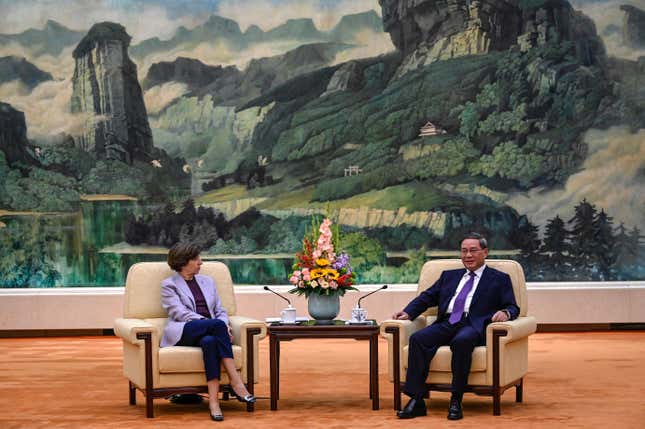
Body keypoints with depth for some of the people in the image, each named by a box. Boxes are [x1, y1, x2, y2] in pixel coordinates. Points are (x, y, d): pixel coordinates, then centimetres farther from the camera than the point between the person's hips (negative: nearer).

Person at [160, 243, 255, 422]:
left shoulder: (207, 281, 24)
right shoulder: (169, 285, 8)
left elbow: (220, 311, 20)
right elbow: (180, 313, -6)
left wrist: (224, 325, -6)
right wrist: (216, 325, -17)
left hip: (209, 332, 3)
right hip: (183, 333, -3)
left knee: (210, 341, -36)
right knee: (217, 324, -34)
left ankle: (213, 400, -47)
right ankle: (236, 381, -37)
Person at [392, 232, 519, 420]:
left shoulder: (499, 279, 17)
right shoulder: (449, 276, 29)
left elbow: (513, 307, 7)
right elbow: (427, 297, 22)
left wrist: (505, 313, -17)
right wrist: (407, 313, 4)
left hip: (473, 326, -4)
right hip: (446, 324, 4)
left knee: (461, 341, -38)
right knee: (417, 338, -26)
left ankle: (456, 400, -30)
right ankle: (416, 400, -28)